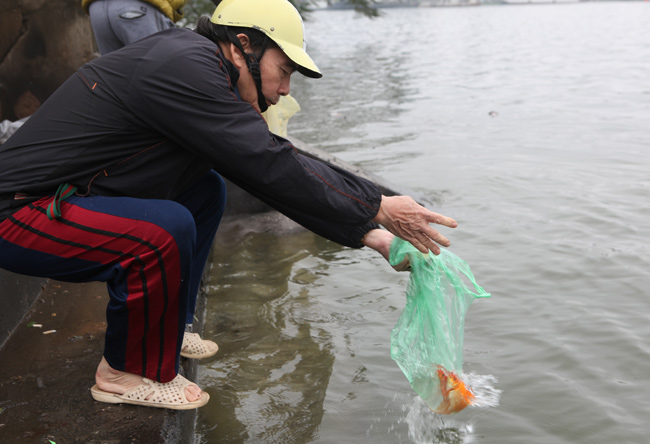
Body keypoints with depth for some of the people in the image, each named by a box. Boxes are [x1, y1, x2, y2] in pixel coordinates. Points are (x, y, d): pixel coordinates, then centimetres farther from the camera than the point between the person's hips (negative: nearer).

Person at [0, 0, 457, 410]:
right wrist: (377, 209, -19)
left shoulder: (196, 63, 6)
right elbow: (270, 167, -28)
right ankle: (129, 370, -5)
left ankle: (164, 326, 16)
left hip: (59, 198, 10)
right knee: (166, 228, -30)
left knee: (207, 189, 8)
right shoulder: (182, 68, -24)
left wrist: (367, 231, 0)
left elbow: (275, 161, 4)